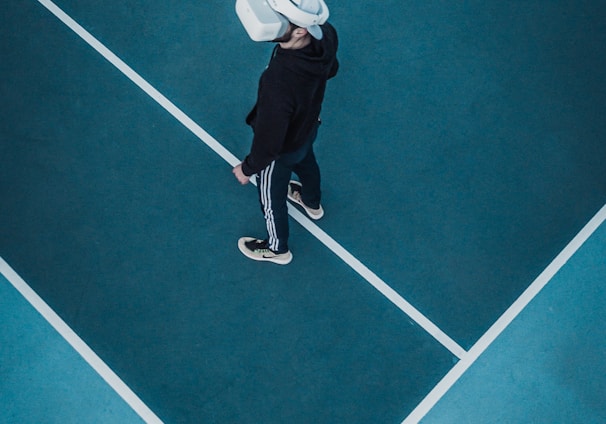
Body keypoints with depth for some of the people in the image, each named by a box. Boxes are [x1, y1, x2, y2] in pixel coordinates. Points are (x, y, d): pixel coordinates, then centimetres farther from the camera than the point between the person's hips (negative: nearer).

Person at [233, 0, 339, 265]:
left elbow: (269, 143, -33)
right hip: (309, 126, 6)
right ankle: (312, 203, 72)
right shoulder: (326, 34, -28)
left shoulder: (278, 82, -49)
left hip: (282, 150, -6)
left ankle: (277, 249, 56)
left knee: (271, 200, 25)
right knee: (305, 164, 39)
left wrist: (248, 168, -13)